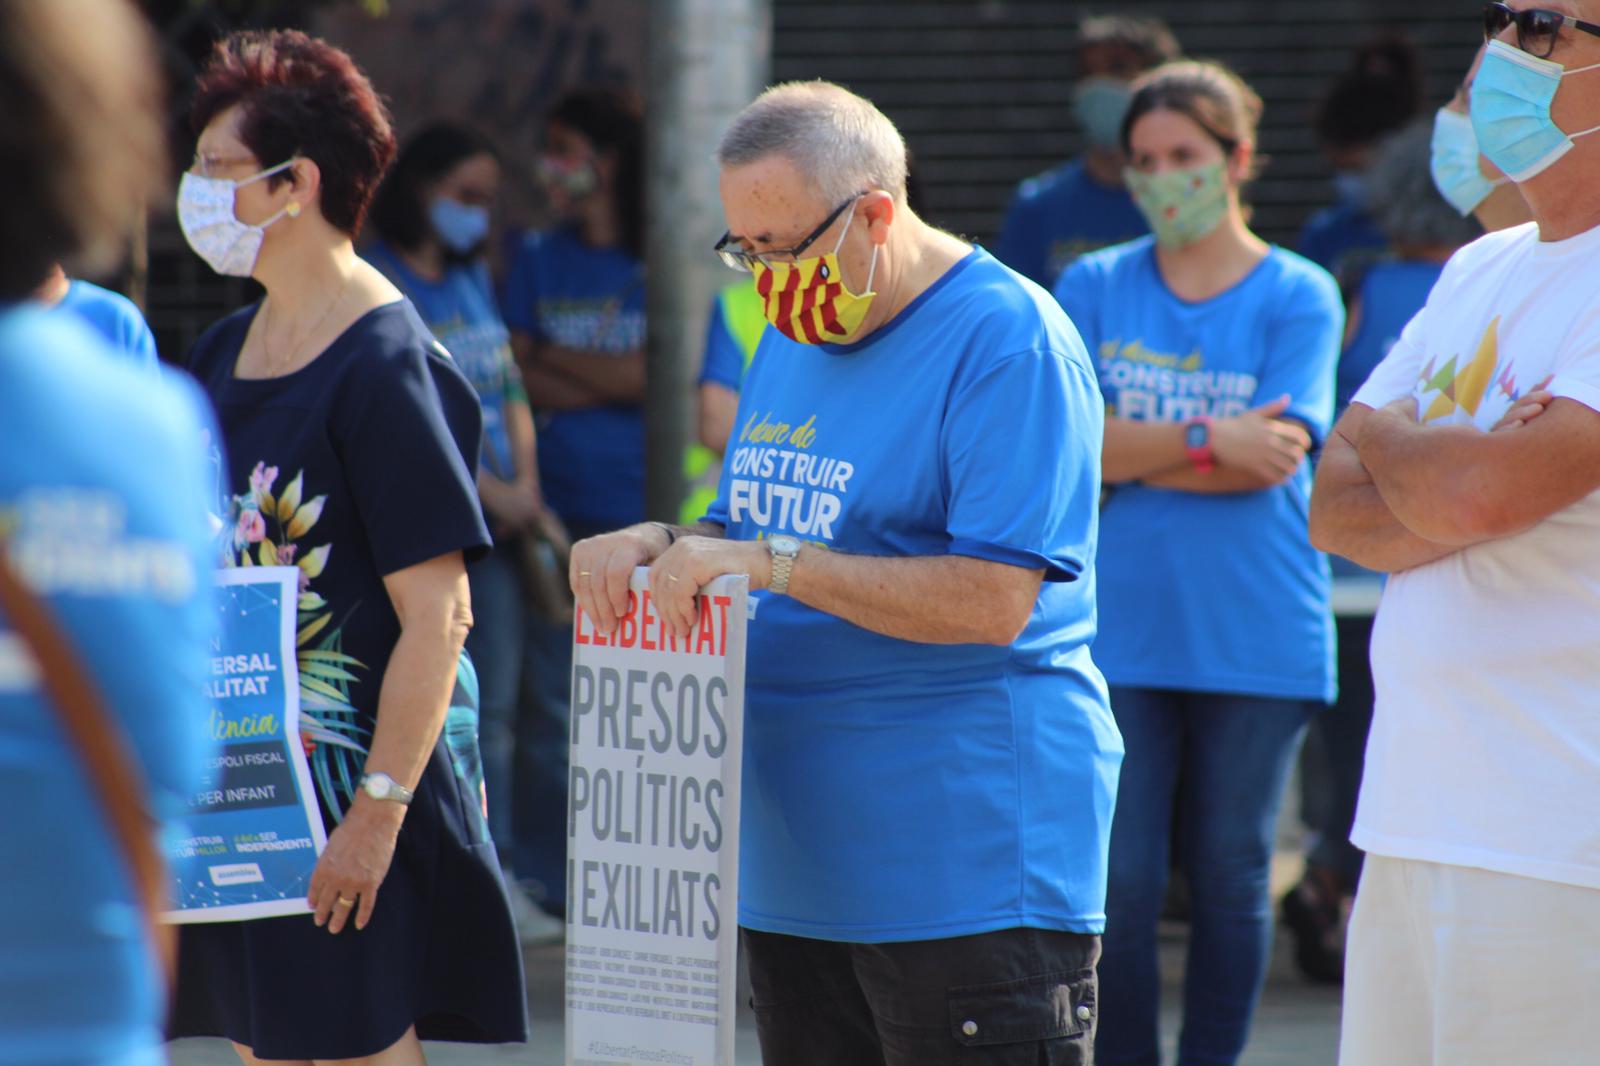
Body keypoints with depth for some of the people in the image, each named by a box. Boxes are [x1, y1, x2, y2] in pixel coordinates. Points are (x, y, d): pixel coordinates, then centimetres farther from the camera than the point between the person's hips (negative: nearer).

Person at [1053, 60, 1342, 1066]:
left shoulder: (1299, 296, 3)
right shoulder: (1093, 287, 8)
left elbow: (1272, 457, -8)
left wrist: (1133, 448, -7)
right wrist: (1208, 439, -14)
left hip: (1256, 633, -1)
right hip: (1123, 632, 1)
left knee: (1230, 874, 6)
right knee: (1118, 879, -2)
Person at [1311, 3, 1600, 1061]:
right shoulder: (1482, 271, 16)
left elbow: (1478, 493, -23)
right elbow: (1334, 508, 11)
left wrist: (1388, 437, 0)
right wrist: (1449, 491, -10)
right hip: (1413, 826, 8)